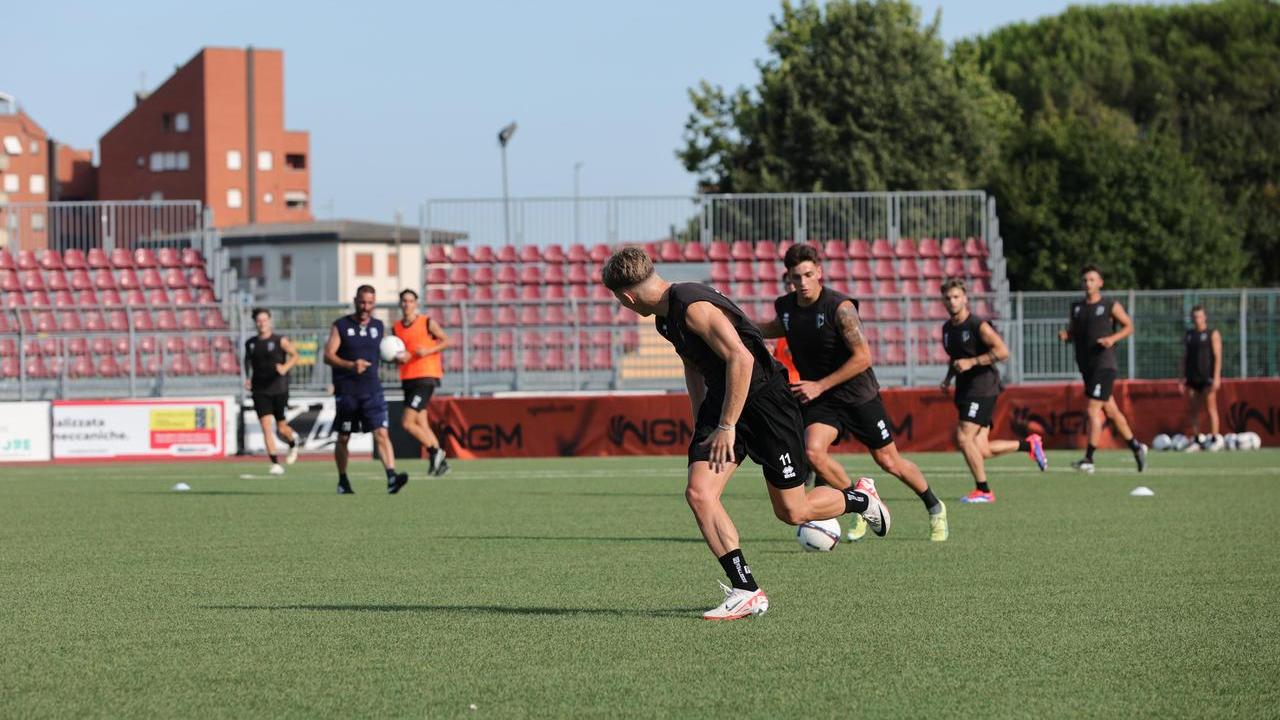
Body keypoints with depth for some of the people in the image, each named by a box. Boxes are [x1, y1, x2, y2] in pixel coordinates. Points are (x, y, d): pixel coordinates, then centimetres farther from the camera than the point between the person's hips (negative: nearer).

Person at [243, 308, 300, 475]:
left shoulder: (279, 341, -3)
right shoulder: (250, 344, 8)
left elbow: (294, 355, 0)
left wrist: (285, 367, -19)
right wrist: (248, 377, 9)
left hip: (279, 390, -2)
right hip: (260, 391, 2)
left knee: (281, 428, 4)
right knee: (266, 426, -10)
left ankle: (293, 441, 39)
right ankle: (275, 463, -9)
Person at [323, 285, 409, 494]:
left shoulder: (378, 326, 10)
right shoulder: (341, 326, -1)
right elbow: (328, 356, -9)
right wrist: (350, 365, -25)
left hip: (372, 390, 2)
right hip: (346, 391, -2)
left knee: (381, 433, -14)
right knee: (343, 438, 8)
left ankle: (392, 477, -25)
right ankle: (343, 481, 25)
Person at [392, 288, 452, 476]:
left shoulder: (428, 323, -4)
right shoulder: (396, 328, 10)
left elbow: (446, 341, 1)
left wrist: (428, 351, -14)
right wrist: (399, 358, -4)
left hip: (426, 378, -6)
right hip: (408, 379, 6)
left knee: (407, 422, -15)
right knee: (421, 424, 6)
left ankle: (434, 451, 0)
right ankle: (439, 461, 16)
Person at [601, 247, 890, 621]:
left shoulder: (693, 307, -25)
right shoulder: (665, 316, 6)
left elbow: (741, 359, -30)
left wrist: (726, 426, -25)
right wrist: (700, 425, 22)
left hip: (765, 398, -9)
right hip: (722, 400, 9)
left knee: (791, 511, 0)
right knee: (698, 493, -11)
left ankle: (860, 498, 30)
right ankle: (747, 592, -7)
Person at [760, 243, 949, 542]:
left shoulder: (840, 307, -22)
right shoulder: (784, 307, -4)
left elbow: (862, 357, -21)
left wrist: (820, 386, -21)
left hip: (859, 394, -4)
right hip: (819, 399, 4)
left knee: (888, 461, 5)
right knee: (812, 451, -22)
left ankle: (934, 508, 32)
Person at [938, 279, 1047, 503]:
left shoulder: (977, 325, -10)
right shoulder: (947, 328, 13)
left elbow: (1002, 351, -17)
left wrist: (972, 362, -21)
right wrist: (948, 377, 11)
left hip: (982, 389, -8)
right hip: (964, 390, 8)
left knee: (964, 438, -18)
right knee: (981, 450, 3)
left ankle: (983, 491, -6)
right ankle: (1029, 444, 25)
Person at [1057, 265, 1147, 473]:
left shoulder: (1110, 306, -3)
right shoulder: (1076, 307, 12)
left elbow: (1129, 326, 4)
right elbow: (1072, 333, 19)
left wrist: (1113, 338, -13)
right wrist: (1064, 336, -4)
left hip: (1104, 364, -7)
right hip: (1086, 366, 7)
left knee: (1093, 409, -14)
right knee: (1110, 411, 14)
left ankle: (1088, 459, -15)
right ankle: (1136, 447, 30)